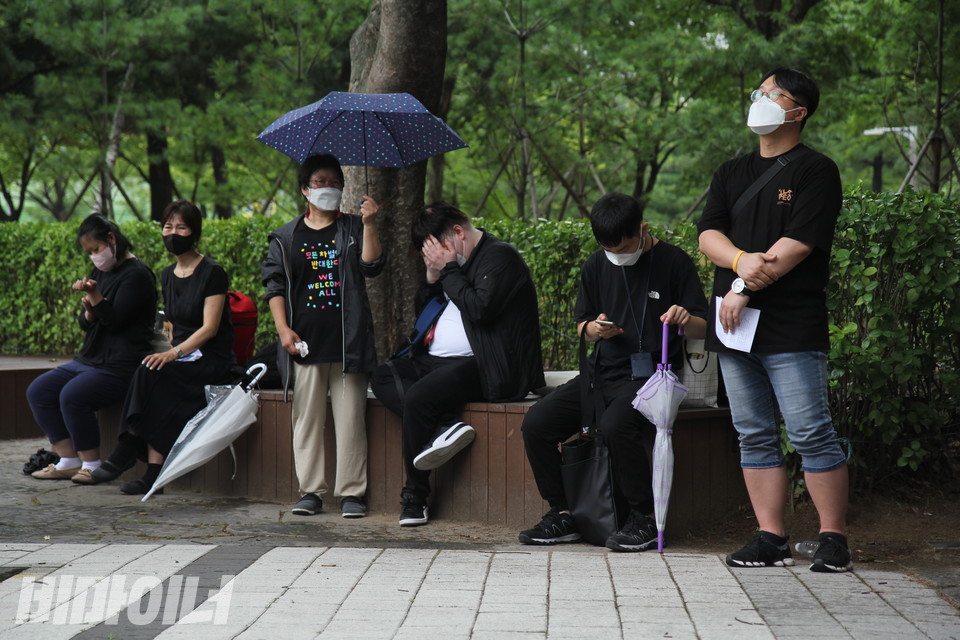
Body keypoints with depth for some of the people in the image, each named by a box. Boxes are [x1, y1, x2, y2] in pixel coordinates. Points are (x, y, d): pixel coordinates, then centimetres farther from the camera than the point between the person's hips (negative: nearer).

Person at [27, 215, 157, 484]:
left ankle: (92, 465, -16)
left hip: (120, 366, -10)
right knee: (38, 391, -3)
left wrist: (93, 294, -27)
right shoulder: (101, 272, 17)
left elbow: (115, 320, -15)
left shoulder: (136, 275, -9)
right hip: (89, 360, 10)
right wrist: (89, 312, -4)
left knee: (73, 395, -30)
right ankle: (69, 461, -5)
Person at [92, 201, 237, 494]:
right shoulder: (168, 276, 15)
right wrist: (169, 353, 1)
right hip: (183, 357, 6)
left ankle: (128, 449, -22)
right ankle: (153, 470, -33)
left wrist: (174, 353, -25)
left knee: (151, 373, -30)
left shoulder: (212, 273, -8)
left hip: (214, 362, -6)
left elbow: (209, 328, -14)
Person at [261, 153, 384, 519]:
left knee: (350, 417, -3)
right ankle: (311, 490, 7)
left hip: (348, 340, -1)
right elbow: (274, 285, 9)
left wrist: (369, 225, -13)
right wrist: (283, 328, -2)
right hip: (305, 343, 1)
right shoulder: (286, 238, 13)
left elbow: (371, 267, -3)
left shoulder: (353, 230, 12)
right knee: (307, 417, 1)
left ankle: (351, 492, 1)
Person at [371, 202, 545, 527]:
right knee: (382, 377, -3)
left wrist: (449, 270, -14)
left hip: (484, 367, -10)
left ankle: (415, 497, -15)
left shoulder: (499, 256, -9)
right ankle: (445, 426, -23)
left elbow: (480, 310, -23)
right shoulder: (454, 260, 19)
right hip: (438, 360, 10)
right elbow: (421, 309, 23)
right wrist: (432, 276, 4)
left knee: (418, 397, -29)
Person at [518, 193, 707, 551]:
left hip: (650, 374, -6)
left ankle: (644, 518, -19)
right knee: (536, 424, -14)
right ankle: (562, 514, -2)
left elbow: (703, 329, -1)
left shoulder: (674, 262, -2)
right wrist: (593, 329, -4)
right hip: (604, 371, 6)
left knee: (614, 425, -35)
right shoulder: (596, 266, 12)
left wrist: (686, 318, -25)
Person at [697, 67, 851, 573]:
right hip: (734, 324, 6)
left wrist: (745, 290, -14)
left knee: (811, 433, -7)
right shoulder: (732, 173, 19)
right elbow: (708, 233, 7)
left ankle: (833, 540, -1)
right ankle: (771, 539, 10)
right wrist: (740, 260, -14)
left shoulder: (815, 170, 0)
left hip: (792, 327, -6)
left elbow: (798, 243, -11)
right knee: (754, 436, 6)